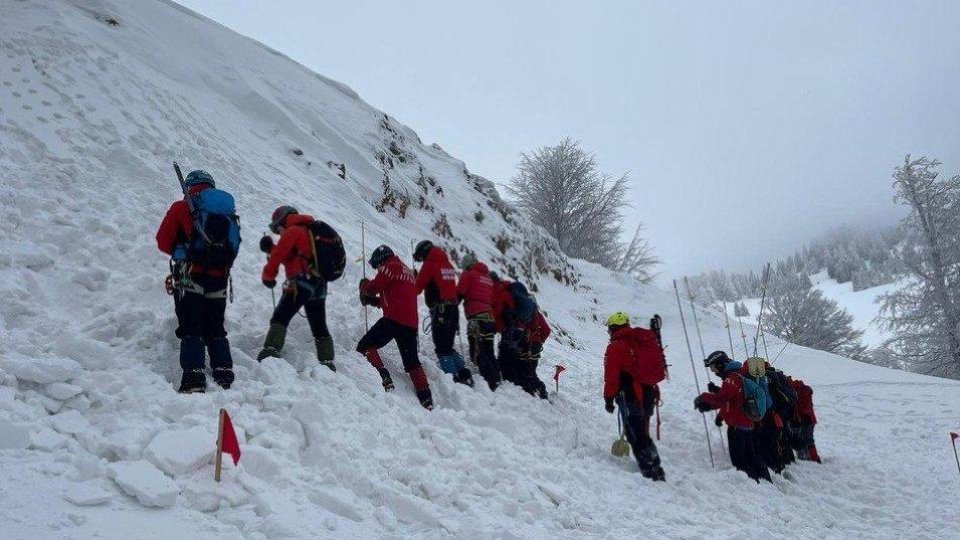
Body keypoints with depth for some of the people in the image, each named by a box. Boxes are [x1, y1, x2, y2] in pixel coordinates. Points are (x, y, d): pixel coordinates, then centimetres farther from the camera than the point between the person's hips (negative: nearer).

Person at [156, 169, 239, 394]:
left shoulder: (182, 208, 2)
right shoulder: (228, 211, 15)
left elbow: (163, 242, 3)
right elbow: (233, 248, 14)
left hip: (190, 277, -4)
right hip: (219, 279, 4)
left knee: (190, 330, -4)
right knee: (216, 331, 13)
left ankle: (193, 376, -16)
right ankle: (225, 375, 5)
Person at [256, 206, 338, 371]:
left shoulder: (293, 231, -1)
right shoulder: (312, 231, 27)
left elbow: (279, 254, -9)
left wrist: (268, 275, 1)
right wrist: (270, 248, 26)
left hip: (302, 282, -8)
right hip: (320, 286, 9)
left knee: (280, 318, -11)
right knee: (319, 328, 14)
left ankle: (271, 350, -25)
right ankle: (328, 362, 12)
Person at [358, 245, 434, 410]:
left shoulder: (389, 267, 0)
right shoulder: (407, 271, 27)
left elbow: (372, 288, -5)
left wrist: (364, 285, 17)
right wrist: (373, 300, 18)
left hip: (394, 319, -8)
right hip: (411, 323, 8)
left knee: (365, 346, -1)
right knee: (412, 362, 15)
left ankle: (383, 379, -18)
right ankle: (426, 399, 9)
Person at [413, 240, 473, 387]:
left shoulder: (429, 265, -6)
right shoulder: (448, 264, 16)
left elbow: (417, 288, -2)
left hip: (439, 311, -7)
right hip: (453, 309, 7)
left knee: (442, 349, -4)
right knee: (448, 346, 17)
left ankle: (452, 377, -10)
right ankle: (464, 374, 10)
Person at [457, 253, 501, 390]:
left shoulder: (469, 274, 5)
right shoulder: (488, 277, 25)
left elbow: (458, 294, -3)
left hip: (476, 318, -8)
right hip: (490, 317, 8)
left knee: (477, 354, -11)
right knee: (489, 353, 13)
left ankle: (491, 383, -21)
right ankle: (497, 381, 8)